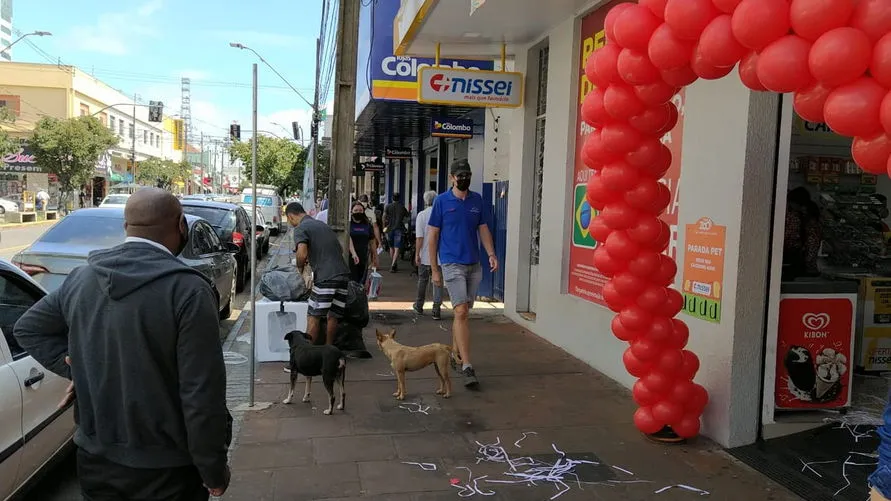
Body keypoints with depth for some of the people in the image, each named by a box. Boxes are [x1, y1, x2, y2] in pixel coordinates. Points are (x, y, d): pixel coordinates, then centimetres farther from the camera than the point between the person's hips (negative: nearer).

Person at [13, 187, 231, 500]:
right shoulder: (189, 290, -20)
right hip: (166, 469, -5)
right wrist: (214, 470, -11)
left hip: (95, 458, 5)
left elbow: (28, 328, 16)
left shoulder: (80, 278, 0)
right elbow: (202, 395, -21)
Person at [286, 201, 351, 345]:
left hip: (325, 278, -7)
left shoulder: (300, 229, -1)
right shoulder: (323, 225, 23)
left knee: (313, 317, 2)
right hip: (343, 275, 7)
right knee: (332, 317, 13)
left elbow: (302, 254, -17)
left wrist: (300, 267, 4)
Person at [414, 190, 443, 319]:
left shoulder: (422, 215, -7)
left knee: (422, 280, 15)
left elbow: (419, 237, -11)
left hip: (425, 255, -1)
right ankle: (437, 310, -2)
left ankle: (419, 306, 30)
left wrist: (417, 254, -5)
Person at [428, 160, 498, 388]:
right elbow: (432, 236, 0)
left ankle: (455, 353, 30)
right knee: (461, 312, -13)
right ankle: (467, 367, -16)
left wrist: (491, 254, -5)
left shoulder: (477, 200, 8)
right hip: (452, 264, -4)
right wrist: (434, 269, -2)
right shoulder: (441, 201, -2)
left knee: (463, 312, 13)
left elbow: (484, 230, 13)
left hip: (474, 265, 4)